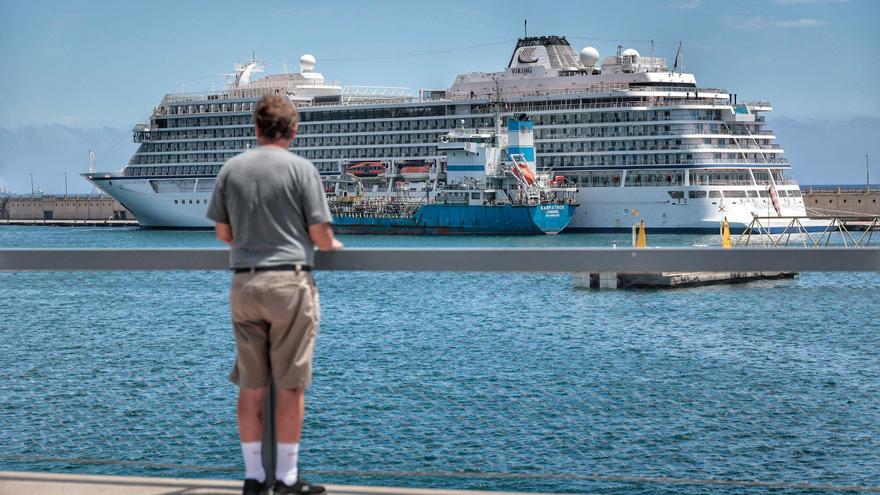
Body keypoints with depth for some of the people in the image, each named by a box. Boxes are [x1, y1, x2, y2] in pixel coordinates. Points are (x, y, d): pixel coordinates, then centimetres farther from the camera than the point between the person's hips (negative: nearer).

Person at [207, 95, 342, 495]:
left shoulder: (231, 169, 7)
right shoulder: (300, 168, -4)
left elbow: (223, 232, 13)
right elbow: (320, 235, -5)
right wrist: (332, 245, 18)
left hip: (243, 284, 4)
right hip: (289, 281, -4)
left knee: (250, 385, 8)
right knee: (290, 386, 2)